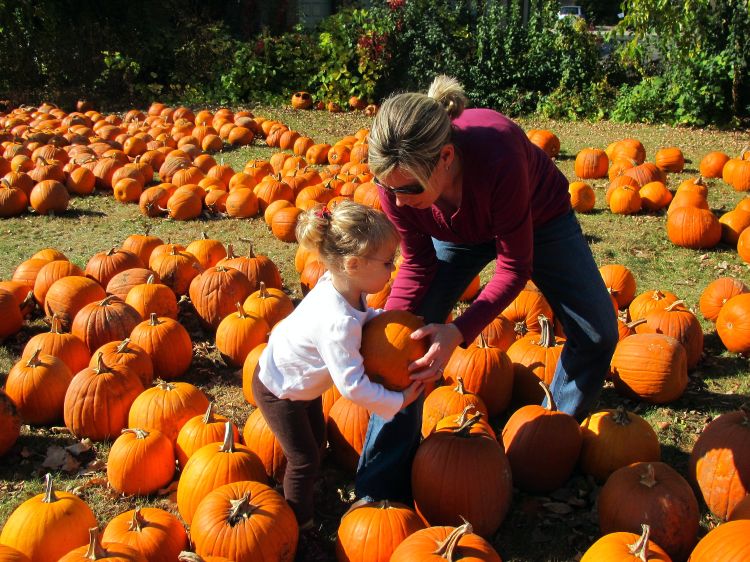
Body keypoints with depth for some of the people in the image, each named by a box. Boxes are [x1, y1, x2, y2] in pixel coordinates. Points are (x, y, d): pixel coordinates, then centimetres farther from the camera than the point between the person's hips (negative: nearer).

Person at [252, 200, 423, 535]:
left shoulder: (338, 284, -18)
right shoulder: (339, 323, -43)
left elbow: (360, 316, 5)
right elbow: (352, 387, -40)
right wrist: (398, 401, -30)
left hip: (301, 381, 9)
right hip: (279, 391, -9)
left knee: (316, 438, 24)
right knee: (304, 460, 6)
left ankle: (300, 503, 45)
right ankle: (299, 523, 28)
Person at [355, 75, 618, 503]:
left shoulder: (498, 157, -45)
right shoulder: (396, 177, -33)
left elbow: (514, 268, -32)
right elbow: (418, 265, -16)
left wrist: (460, 331, -43)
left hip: (538, 219, -1)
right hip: (458, 233, 2)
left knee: (598, 334, -3)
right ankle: (382, 488, 1)